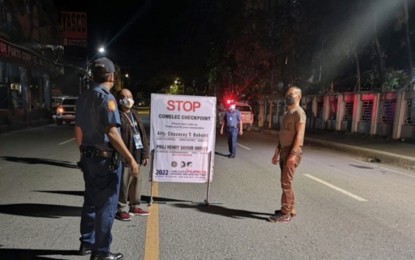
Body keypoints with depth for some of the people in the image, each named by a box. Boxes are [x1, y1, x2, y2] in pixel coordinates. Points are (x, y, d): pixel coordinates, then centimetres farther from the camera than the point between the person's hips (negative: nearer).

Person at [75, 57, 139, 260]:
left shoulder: (83, 98, 10)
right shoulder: (105, 97, -16)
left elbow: (78, 131, 15)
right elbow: (111, 132, -23)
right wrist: (130, 158, -21)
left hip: (89, 158, 9)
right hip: (105, 159, -8)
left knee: (90, 202, 19)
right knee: (106, 206, 2)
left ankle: (87, 243, 32)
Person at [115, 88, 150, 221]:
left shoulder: (135, 114, 18)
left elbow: (143, 135, 17)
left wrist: (145, 153, 12)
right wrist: (124, 156, -20)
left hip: (137, 156, 8)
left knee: (137, 182, 15)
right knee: (123, 184, 0)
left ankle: (135, 206, 29)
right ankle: (121, 210, 14)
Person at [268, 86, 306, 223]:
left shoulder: (299, 113, -11)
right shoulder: (287, 113, 18)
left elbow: (299, 135, -19)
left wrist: (293, 154, -26)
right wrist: (277, 152, 18)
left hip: (292, 151, -9)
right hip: (284, 150, 9)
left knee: (286, 182, -8)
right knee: (285, 182, 13)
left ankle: (285, 213, -1)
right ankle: (290, 209, 23)